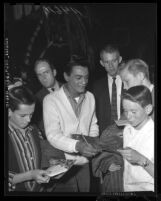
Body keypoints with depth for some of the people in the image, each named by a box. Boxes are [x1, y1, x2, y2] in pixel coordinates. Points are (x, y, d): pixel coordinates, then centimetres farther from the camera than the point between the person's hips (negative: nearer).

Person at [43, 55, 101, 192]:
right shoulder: (51, 100, -12)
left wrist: (93, 144, -2)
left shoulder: (90, 97, 7)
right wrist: (77, 145, -35)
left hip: (84, 163, 5)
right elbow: (53, 135, -20)